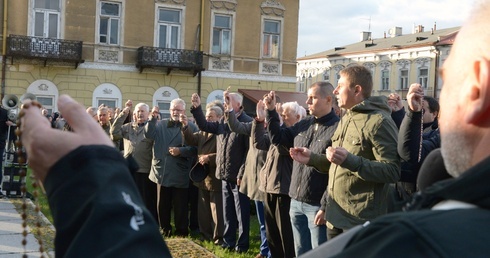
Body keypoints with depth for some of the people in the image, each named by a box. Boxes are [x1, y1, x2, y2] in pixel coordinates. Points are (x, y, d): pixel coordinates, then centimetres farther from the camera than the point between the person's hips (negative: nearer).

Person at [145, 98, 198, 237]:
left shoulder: (191, 127, -2)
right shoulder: (160, 124, 10)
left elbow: (195, 148, -10)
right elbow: (148, 134, -7)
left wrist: (180, 151, -20)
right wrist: (153, 118, -15)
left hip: (180, 174, -3)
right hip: (162, 171, 4)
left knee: (180, 206, 5)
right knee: (162, 204, 13)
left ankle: (181, 231, 18)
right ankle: (165, 229, 27)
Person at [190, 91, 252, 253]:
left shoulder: (247, 122, -13)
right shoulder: (223, 122, 11)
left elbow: (249, 150, -17)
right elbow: (204, 126, 14)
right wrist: (197, 108, 1)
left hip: (238, 175, -7)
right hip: (225, 174, 7)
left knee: (242, 212, 4)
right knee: (227, 212, 16)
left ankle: (242, 244, 14)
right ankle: (228, 241, 26)